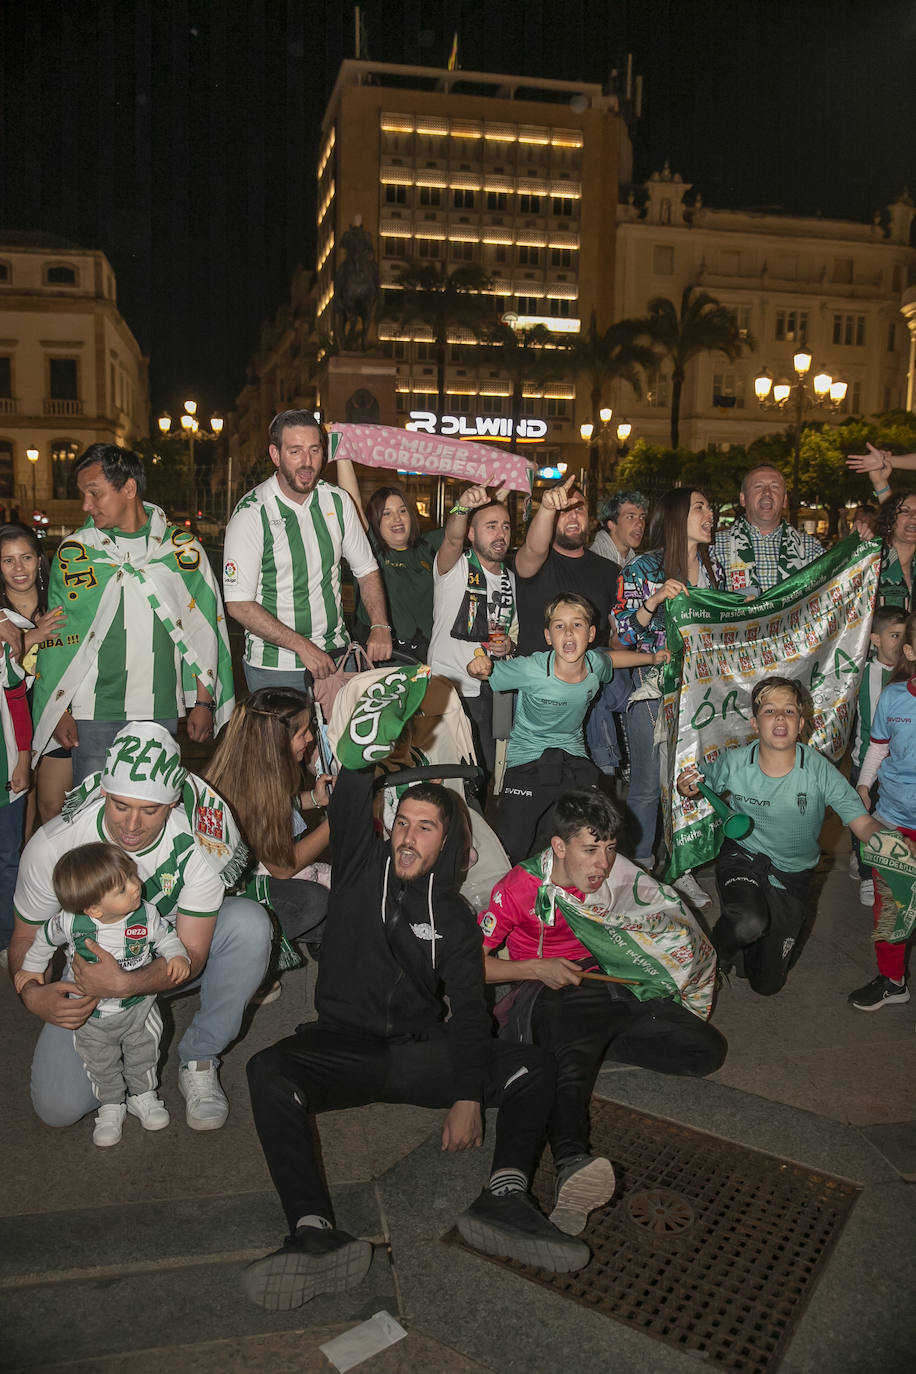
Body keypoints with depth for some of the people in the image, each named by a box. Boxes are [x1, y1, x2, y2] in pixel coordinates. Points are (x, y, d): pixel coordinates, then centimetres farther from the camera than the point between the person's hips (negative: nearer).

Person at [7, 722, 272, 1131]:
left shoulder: (200, 841, -28)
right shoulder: (51, 846, -25)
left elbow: (191, 953, -22)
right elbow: (26, 937, -9)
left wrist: (124, 984, -40)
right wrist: (32, 995, -30)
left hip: (170, 958, 0)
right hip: (95, 961, 0)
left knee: (249, 922, -30)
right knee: (58, 1106, -18)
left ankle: (199, 1060, -11)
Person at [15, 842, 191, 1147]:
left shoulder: (146, 915, -24)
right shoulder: (70, 922, -26)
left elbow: (166, 937, -6)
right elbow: (45, 938, -4)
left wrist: (178, 956, -25)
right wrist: (32, 967, 9)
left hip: (138, 1006, 1)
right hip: (91, 1014, 0)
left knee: (143, 1053, 18)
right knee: (100, 1064, 17)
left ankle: (142, 1095, 45)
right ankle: (111, 1105, 42)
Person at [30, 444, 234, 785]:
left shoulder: (181, 548, 3)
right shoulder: (74, 552, 4)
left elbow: (204, 630, 5)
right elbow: (57, 639, 6)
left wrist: (204, 703, 3)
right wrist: (60, 712, 0)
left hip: (162, 712, 0)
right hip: (95, 714, 0)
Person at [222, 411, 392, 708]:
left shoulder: (337, 501, 1)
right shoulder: (251, 513, -13)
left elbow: (367, 569, 11)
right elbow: (239, 604, -16)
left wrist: (380, 626, -5)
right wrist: (303, 646, -21)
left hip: (336, 656, 4)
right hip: (276, 669, -4)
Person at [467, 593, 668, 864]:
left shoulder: (595, 664, -9)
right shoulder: (530, 670, -23)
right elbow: (483, 670, -12)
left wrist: (652, 658, 22)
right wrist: (480, 667, -35)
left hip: (575, 762, 4)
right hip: (528, 763, -4)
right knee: (510, 852, -7)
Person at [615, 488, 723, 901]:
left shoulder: (713, 568, 11)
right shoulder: (641, 569, -5)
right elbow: (623, 634, -11)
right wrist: (656, 600, -23)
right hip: (651, 690, -5)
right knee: (648, 785, 2)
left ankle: (681, 871, 23)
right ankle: (641, 872, 17)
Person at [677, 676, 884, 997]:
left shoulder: (819, 771, -20)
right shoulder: (733, 763, -15)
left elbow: (864, 826, -23)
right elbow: (702, 785, 4)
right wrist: (687, 789, -19)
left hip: (791, 874, 1)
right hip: (741, 858, -1)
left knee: (767, 984, 9)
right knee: (750, 924, -34)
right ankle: (719, 950, 3)